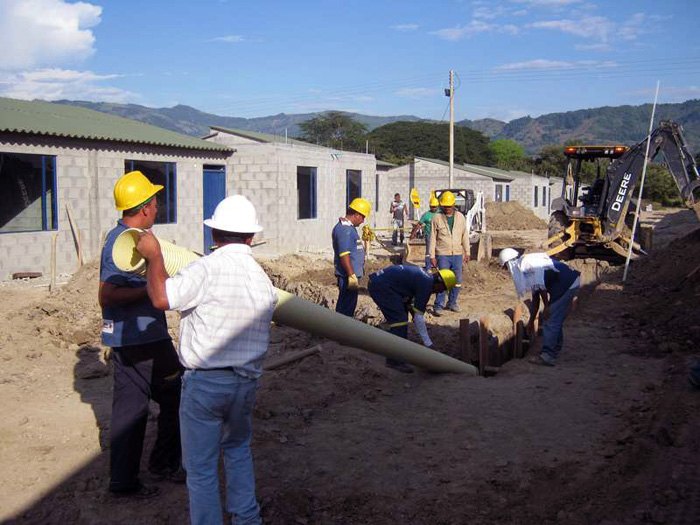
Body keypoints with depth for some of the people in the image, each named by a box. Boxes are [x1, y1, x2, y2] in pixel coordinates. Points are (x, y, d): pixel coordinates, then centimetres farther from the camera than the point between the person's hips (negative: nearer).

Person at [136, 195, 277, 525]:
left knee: (201, 467, 8)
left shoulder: (208, 268, -17)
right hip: (246, 382, 7)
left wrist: (154, 256, -8)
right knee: (238, 448, 29)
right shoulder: (263, 279, 5)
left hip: (205, 382, -6)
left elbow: (162, 298, -23)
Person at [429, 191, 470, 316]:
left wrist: (467, 252, 7)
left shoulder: (460, 217, 7)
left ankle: (452, 303, 23)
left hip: (457, 254, 3)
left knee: (457, 281, 8)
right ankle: (438, 306, 1)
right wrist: (432, 256, -4)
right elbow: (433, 238, -1)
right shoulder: (436, 218, -2)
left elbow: (465, 235, 11)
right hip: (442, 255, -3)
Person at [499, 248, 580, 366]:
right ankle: (555, 350, 34)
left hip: (566, 284, -10)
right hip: (571, 281, 10)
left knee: (550, 320, -6)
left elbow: (541, 286, -18)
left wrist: (547, 307, -11)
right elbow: (535, 298, 26)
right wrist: (531, 321, 30)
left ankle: (547, 357, -2)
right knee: (556, 319, 21)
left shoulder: (526, 264, -9)